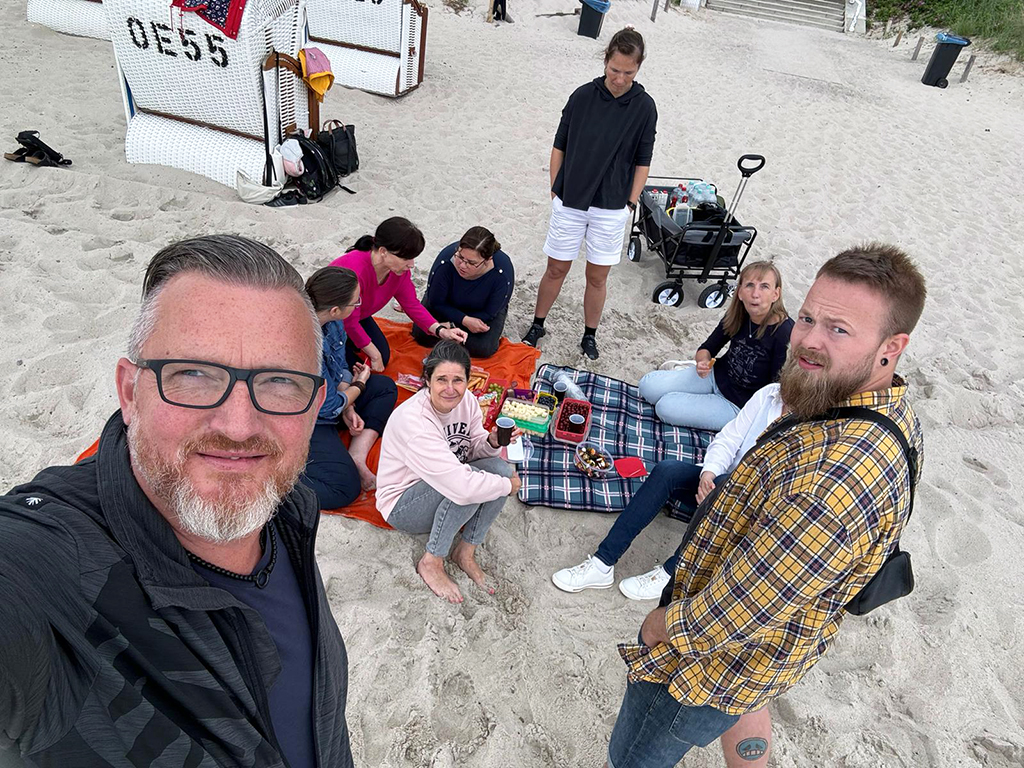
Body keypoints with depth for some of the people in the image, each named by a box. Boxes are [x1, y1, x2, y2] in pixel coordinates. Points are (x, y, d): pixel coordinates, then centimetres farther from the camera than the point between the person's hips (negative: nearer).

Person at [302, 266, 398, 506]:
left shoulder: (331, 322, -10)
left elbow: (340, 367, 5)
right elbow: (328, 406, -22)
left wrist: (347, 408, -9)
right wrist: (359, 385, -4)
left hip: (325, 403, 9)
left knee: (385, 387, 8)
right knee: (345, 487, -17)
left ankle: (356, 458, -4)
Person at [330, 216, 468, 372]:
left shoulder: (399, 268, -19)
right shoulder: (354, 271, -42)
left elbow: (411, 304, -9)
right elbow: (350, 322, -31)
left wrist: (441, 330, -25)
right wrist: (374, 355, -20)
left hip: (358, 317, 7)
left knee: (383, 357, 4)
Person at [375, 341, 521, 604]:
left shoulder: (466, 401, -10)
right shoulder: (413, 420, -33)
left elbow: (473, 450, 4)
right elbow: (461, 485, -38)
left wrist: (492, 443, -19)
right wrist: (508, 485, -24)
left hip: (447, 491, 7)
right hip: (403, 506, -7)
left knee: (500, 468, -19)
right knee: (467, 483, -33)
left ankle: (466, 552, -3)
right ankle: (431, 562, -12)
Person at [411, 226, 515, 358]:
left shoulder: (503, 272, -38)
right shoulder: (446, 260, -37)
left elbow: (489, 313, -23)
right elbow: (436, 303, -20)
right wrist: (465, 320, -33)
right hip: (449, 305, 1)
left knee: (484, 349, -21)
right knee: (421, 335, -15)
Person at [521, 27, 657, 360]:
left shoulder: (644, 107, -4)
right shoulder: (583, 95, -3)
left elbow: (642, 161, 2)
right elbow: (560, 146, 4)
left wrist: (630, 203, -1)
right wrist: (554, 190, 3)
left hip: (611, 207, 0)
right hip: (569, 202, 1)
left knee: (597, 276, 8)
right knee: (556, 269, 9)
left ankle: (590, 335, 26)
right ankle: (537, 325, 28)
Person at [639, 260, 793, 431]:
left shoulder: (785, 334, -27)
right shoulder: (737, 315, -9)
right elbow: (707, 349, 3)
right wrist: (703, 362, -19)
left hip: (739, 405, -6)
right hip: (716, 376, 6)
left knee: (666, 407, -20)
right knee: (647, 385, -5)